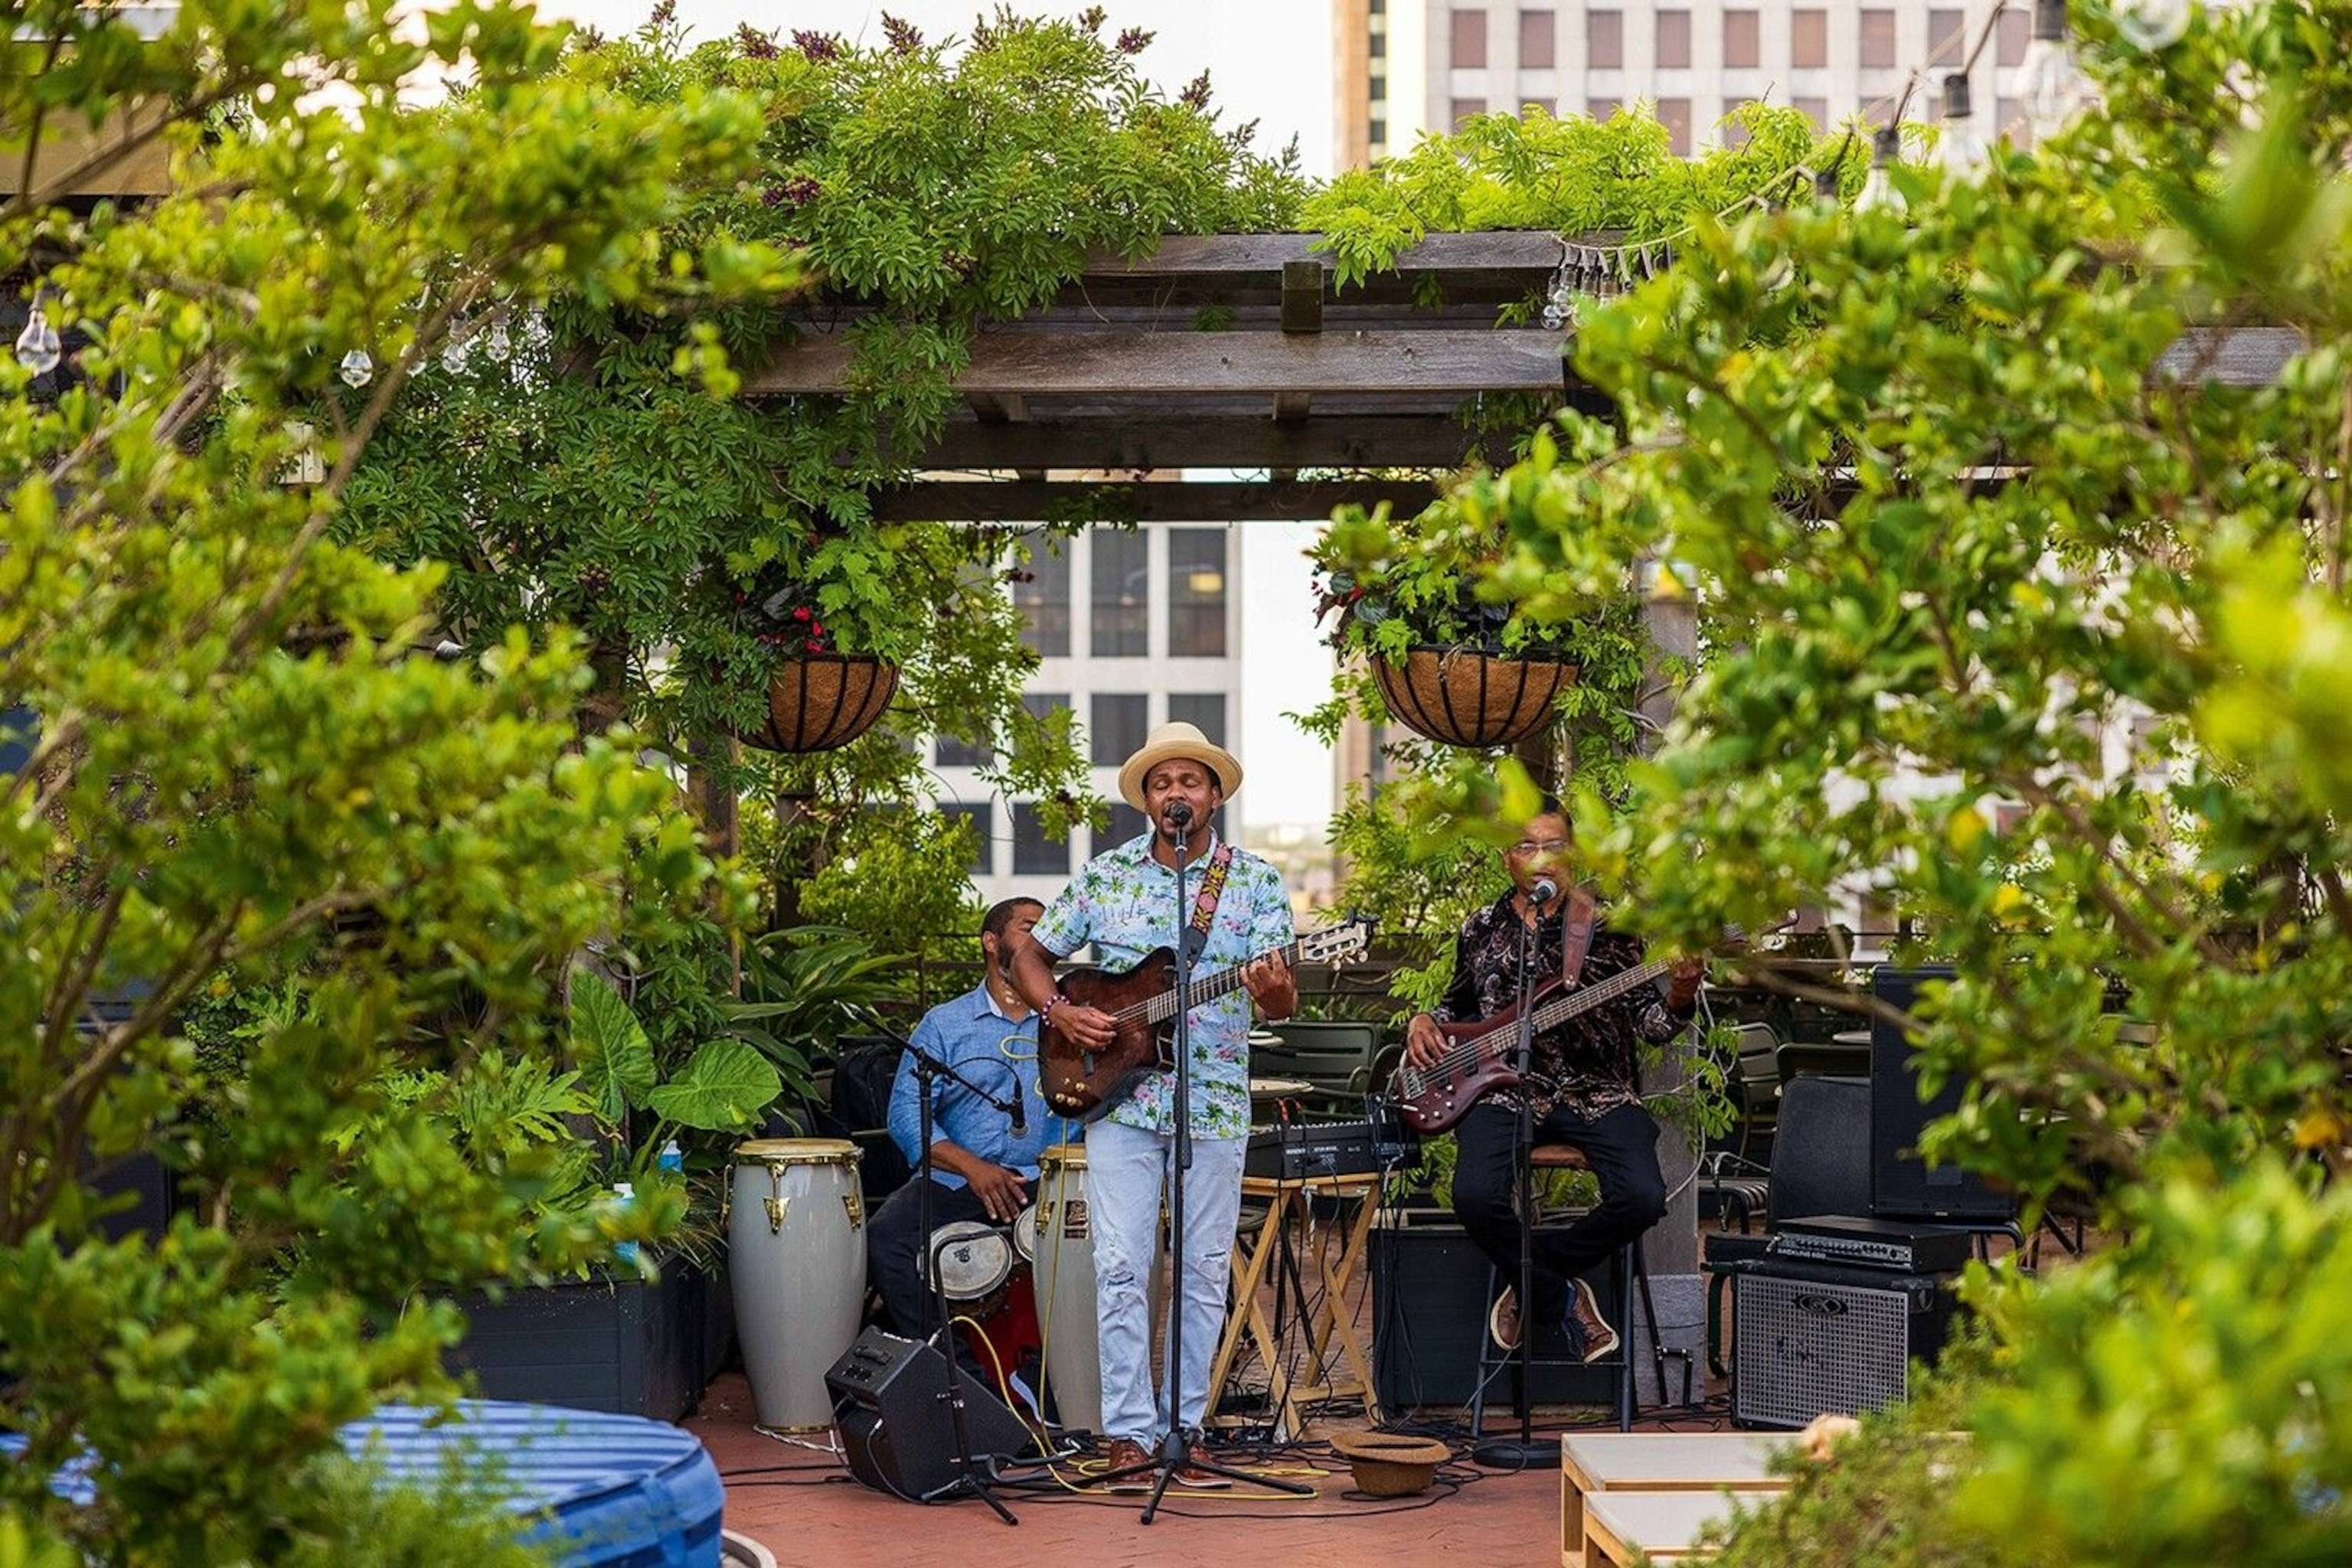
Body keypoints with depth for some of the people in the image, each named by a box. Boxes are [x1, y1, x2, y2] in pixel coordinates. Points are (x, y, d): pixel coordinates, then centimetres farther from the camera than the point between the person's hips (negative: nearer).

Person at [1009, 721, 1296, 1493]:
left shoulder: (1255, 881, 2)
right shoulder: (1104, 875, 5)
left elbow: (1284, 1001, -6)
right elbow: (1031, 956, 12)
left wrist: (1272, 989, -29)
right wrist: (1059, 1011, -7)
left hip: (1215, 1103, 0)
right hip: (1119, 1097, 0)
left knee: (1205, 1271, 5)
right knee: (1120, 1268, -5)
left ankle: (1185, 1426, 14)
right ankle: (1130, 1434, -1)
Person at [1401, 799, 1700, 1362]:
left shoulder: (1607, 925, 6)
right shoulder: (1480, 930, 13)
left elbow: (1648, 1021, 2)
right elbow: (1459, 1005, 29)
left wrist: (1677, 998, -20)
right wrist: (1424, 1021, 7)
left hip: (1595, 1090, -1)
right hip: (1505, 1089, 1)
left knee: (1641, 1198, -27)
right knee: (1477, 1197, -29)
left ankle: (1531, 1281, -1)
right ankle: (1562, 1301, -4)